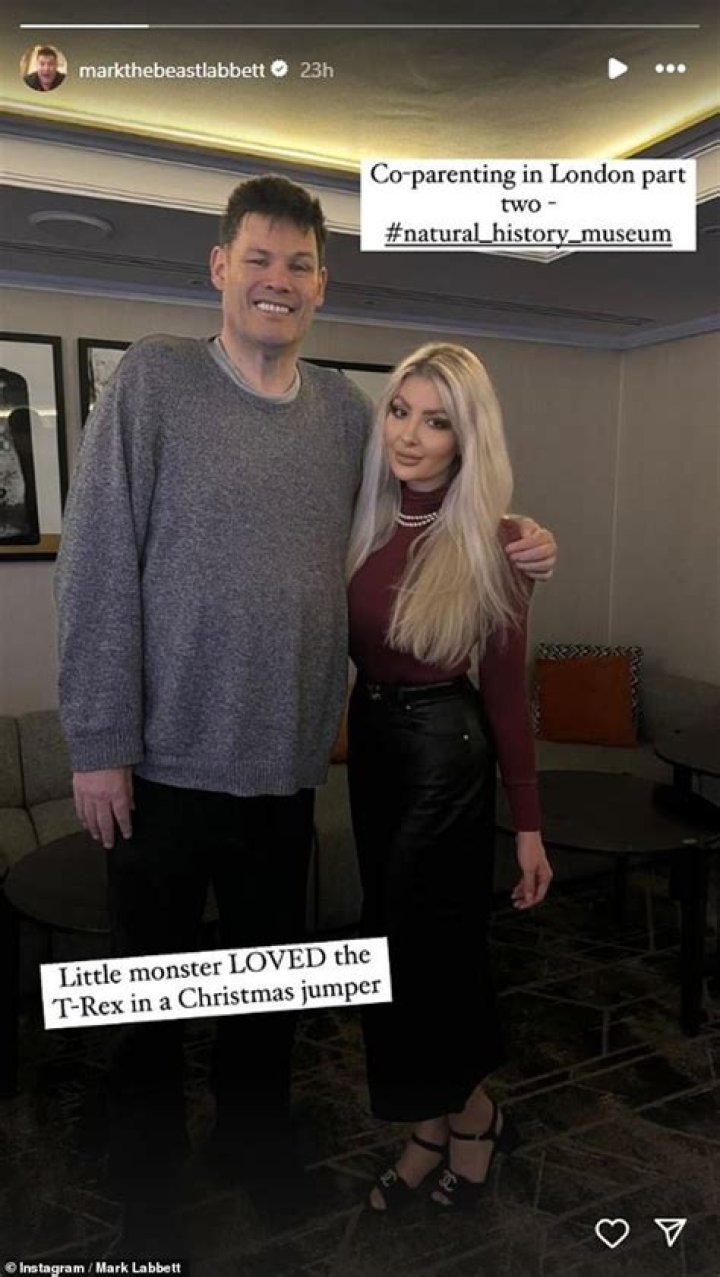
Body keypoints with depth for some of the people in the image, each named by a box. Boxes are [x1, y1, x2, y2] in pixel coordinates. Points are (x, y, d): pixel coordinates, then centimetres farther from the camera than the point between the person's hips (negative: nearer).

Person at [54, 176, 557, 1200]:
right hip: (168, 757, -3)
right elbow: (98, 565, -10)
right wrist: (100, 742, -13)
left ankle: (255, 1140, 46)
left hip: (289, 759, 4)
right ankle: (147, 1153, 43)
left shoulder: (347, 409, 6)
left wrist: (513, 545, -1)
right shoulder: (154, 377, -6)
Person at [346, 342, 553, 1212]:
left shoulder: (489, 539, -14)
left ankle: (466, 1115, 38)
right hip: (369, 737, 5)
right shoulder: (361, 520, 0)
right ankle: (438, 1121, 41)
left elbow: (505, 687, -10)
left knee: (413, 946, 8)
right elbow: (343, 642, 9)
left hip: (444, 748, -5)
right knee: (428, 941, 19)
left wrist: (528, 825, -7)